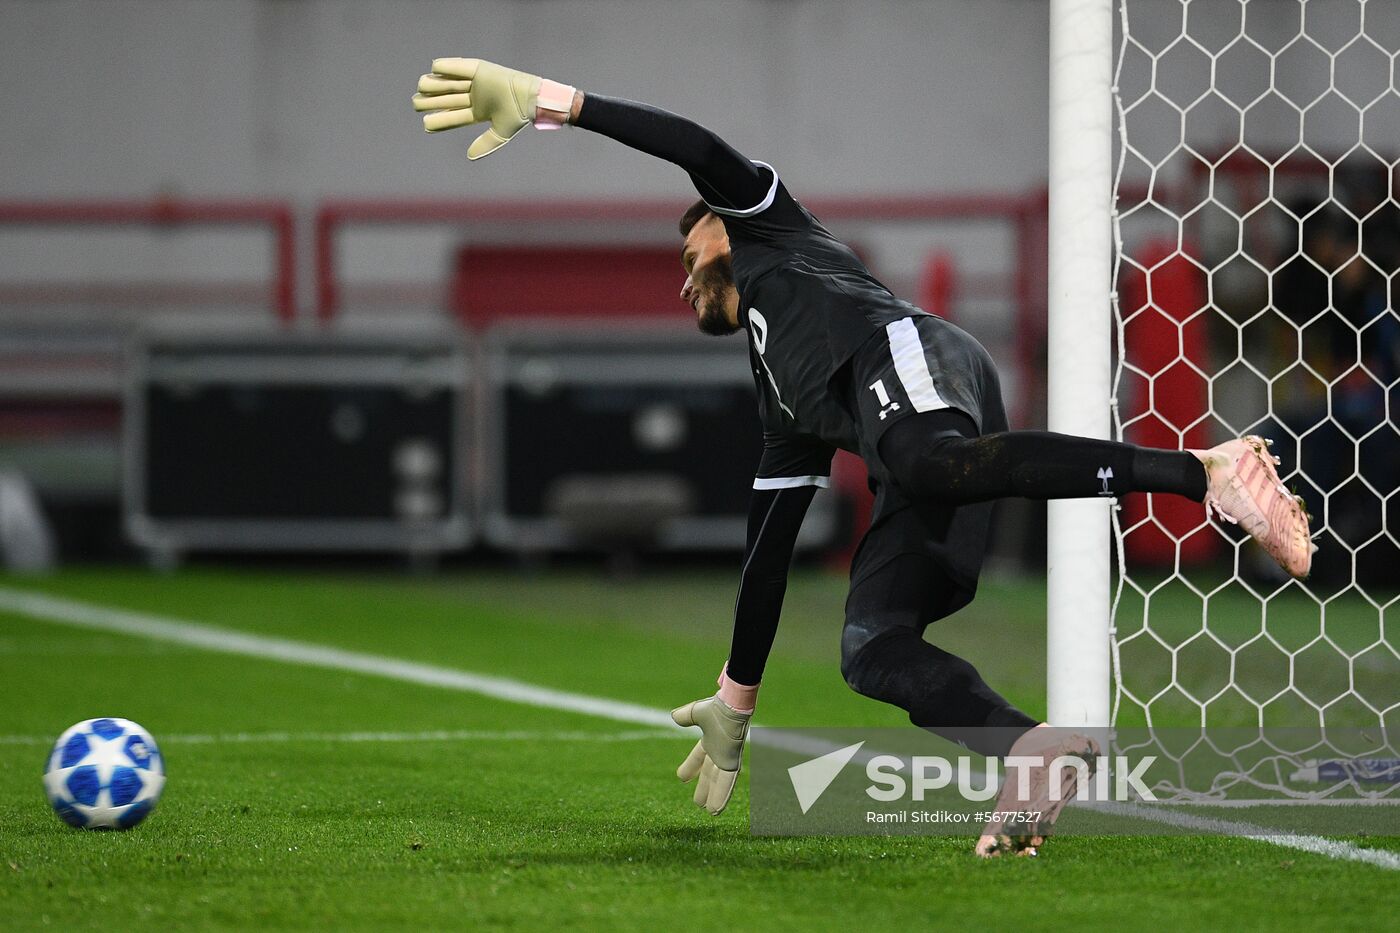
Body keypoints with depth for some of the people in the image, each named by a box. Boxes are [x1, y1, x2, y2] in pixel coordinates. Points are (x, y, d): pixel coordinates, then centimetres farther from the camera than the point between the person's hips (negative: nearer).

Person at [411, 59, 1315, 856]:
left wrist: (556, 101, 9)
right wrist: (737, 700, 46)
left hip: (908, 357, -7)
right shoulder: (785, 401, 44)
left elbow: (705, 153, 14)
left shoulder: (768, 223, 32)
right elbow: (769, 552, 44)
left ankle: (1209, 470, -52)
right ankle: (1032, 746, -39)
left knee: (933, 462, -42)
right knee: (869, 648, -14)